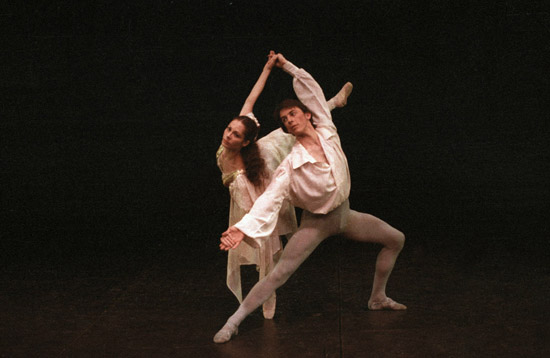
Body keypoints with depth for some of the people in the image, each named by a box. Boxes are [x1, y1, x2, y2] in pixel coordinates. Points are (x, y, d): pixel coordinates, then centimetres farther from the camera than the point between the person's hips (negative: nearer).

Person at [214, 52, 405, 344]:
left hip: (344, 214, 6)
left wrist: (287, 66, 0)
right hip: (316, 223, -5)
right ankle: (234, 322, -8)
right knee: (278, 275, -15)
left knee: (396, 240, 13)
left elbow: (311, 88, -3)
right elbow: (270, 199, -28)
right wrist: (244, 228, -40)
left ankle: (378, 298, 28)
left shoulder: (327, 132, -12)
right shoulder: (291, 164, -22)